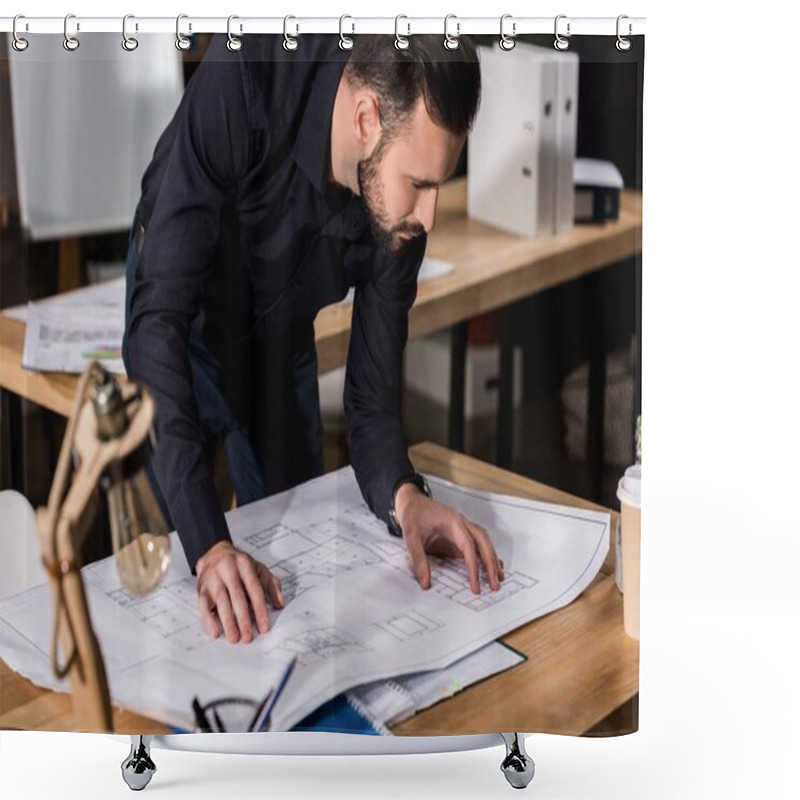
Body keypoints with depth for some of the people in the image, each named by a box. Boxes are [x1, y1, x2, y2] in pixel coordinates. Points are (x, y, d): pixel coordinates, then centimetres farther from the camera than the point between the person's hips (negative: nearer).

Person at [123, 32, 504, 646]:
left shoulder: (401, 208, -27)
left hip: (279, 336, 4)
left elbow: (373, 398, -18)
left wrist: (404, 496, -42)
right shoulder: (241, 83, -42)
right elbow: (157, 319, -45)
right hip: (184, 323, -3)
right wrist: (208, 544, -53)